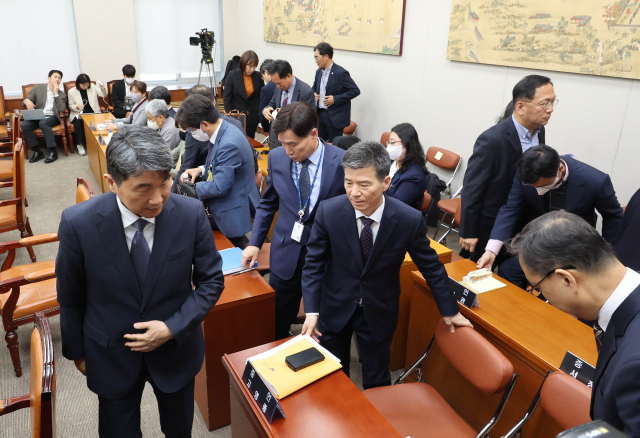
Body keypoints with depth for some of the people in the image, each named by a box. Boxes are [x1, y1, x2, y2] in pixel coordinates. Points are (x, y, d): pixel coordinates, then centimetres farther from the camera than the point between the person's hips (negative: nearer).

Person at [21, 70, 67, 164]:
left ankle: (53, 152, -31)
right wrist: (27, 101, -17)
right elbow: (25, 102, 9)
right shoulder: (38, 88, 11)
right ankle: (37, 152, -18)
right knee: (24, 125, -28)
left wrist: (56, 93, -7)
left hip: (51, 117, -2)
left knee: (43, 123, -37)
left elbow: (62, 109, -5)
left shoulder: (61, 94, 11)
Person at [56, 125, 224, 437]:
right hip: (111, 356, 0)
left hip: (176, 348, 1)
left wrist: (173, 328, -18)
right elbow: (70, 297, -6)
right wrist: (76, 351, 6)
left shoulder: (191, 214, -22)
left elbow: (211, 280, -8)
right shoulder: (78, 223, -22)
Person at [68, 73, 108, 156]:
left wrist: (103, 90, -25)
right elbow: (70, 106, 10)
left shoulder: (93, 87, 7)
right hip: (79, 113, -1)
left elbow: (103, 95, -1)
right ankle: (80, 144, -23)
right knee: (78, 122, -35)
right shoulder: (71, 92, 5)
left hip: (93, 112, 1)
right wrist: (76, 106, -14)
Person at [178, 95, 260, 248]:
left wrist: (191, 189, -11)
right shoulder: (222, 132, 1)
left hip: (233, 213, -9)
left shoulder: (229, 144, -29)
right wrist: (201, 169, 2)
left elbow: (220, 187, -26)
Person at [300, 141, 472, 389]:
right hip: (335, 308, 1)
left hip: (379, 312, -1)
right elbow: (314, 262, -9)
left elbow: (430, 266, -6)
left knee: (376, 380, 17)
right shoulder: (328, 211, -21)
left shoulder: (410, 220, -23)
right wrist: (311, 311, -15)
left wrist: (449, 310, 4)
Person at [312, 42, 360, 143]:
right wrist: (314, 94, 0)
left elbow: (355, 91, -15)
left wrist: (335, 99, -18)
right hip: (320, 115, 7)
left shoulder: (340, 73, -14)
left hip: (335, 117, -7)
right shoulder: (319, 72, 9)